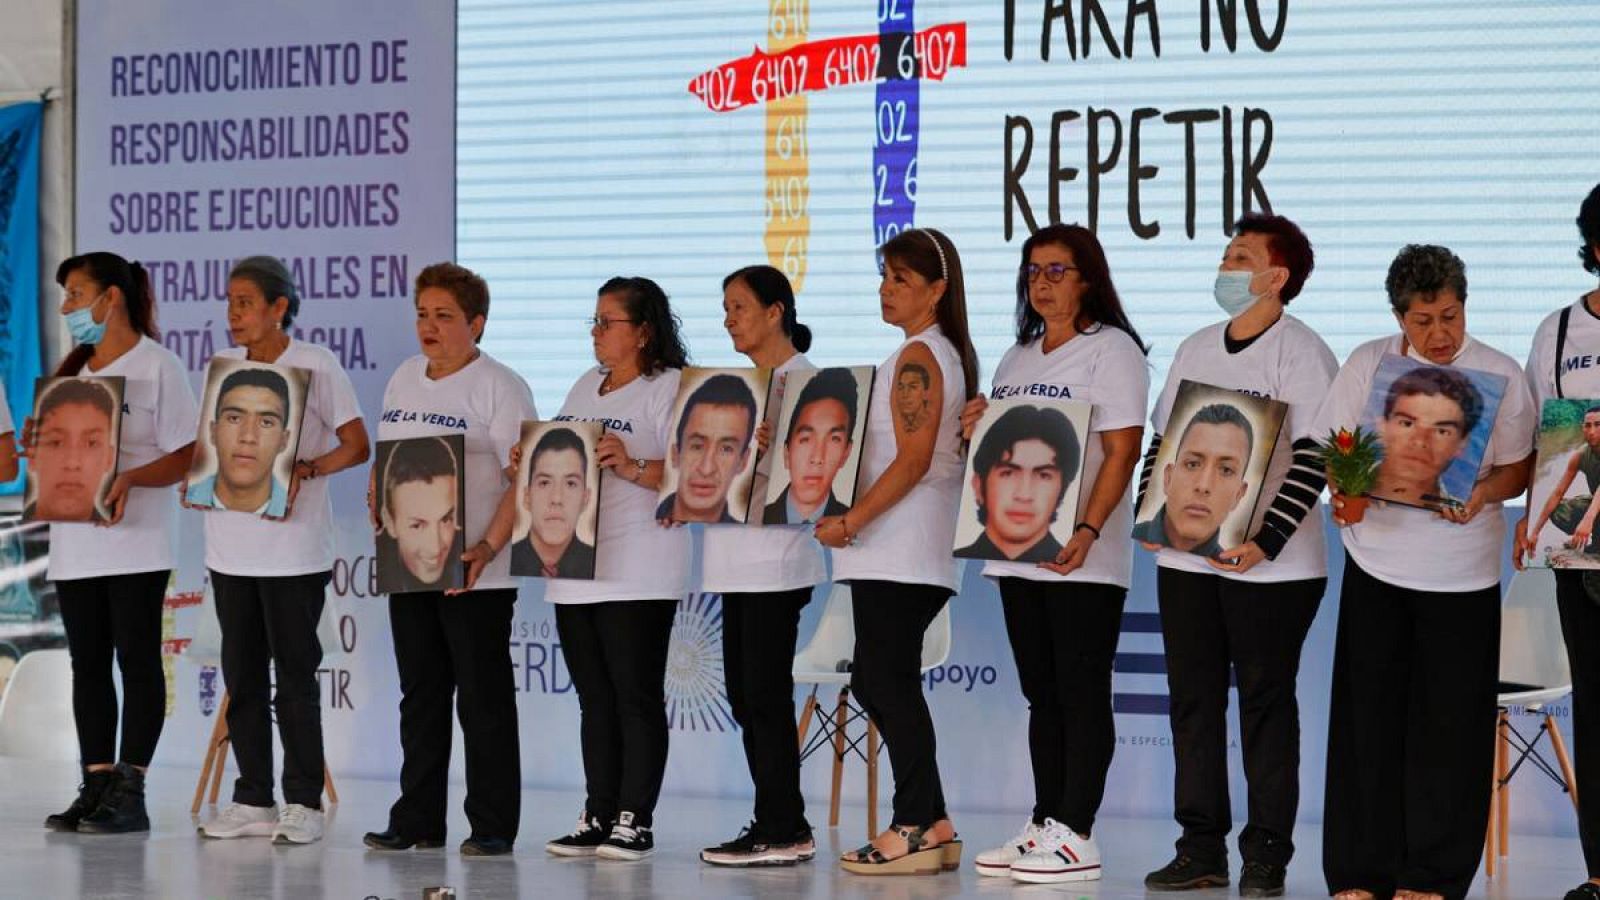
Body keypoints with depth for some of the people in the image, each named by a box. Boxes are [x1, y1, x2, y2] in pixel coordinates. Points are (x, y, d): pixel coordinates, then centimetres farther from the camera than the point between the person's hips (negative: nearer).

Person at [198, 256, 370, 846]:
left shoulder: (315, 366, -6)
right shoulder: (222, 367, 11)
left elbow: (357, 446, -7)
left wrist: (305, 470, -22)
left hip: (292, 547, -6)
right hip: (230, 544, 6)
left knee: (294, 677, -2)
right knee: (242, 676, 9)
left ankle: (303, 803, 4)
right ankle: (253, 801, 16)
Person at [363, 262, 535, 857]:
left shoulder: (500, 386, -7)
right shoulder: (404, 380, 15)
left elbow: (525, 479, -13)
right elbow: (385, 464, 23)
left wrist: (488, 548, -24)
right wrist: (378, 502, 1)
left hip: (474, 572, -7)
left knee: (484, 701, -2)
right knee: (421, 697, 11)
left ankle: (493, 826, 3)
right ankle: (417, 820, 17)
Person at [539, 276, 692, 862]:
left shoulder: (671, 388, -6)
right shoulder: (586, 387, 18)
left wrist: (632, 468, -29)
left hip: (637, 576, -8)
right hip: (574, 569, 8)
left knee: (636, 699, -3)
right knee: (595, 701, 11)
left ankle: (635, 823, 0)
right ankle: (597, 819, 15)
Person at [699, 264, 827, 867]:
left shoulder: (804, 379, -6)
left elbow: (808, 467, -14)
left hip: (776, 559, -9)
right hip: (737, 560, 9)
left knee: (765, 692, -8)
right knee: (744, 694, 8)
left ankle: (780, 829, -5)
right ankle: (782, 824, 12)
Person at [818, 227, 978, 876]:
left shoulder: (917, 357, -11)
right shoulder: (948, 354, 19)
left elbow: (913, 459, -19)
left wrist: (851, 520, -18)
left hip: (896, 550, -10)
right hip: (913, 552, 10)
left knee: (887, 681, -8)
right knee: (879, 680, 11)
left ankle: (915, 830, -9)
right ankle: (933, 825, 12)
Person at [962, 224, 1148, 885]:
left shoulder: (1110, 349, -5)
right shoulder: (1017, 358, 18)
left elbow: (1121, 453, -13)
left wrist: (1087, 531, -24)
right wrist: (976, 431, 1)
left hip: (1081, 557, -7)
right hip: (1016, 551, 8)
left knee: (1082, 693, -5)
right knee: (1041, 695, 10)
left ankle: (1075, 834, -6)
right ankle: (1043, 825, 14)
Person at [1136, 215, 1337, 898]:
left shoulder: (1300, 352, -7)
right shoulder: (1195, 350, 14)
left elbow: (1314, 455, -14)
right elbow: (1162, 438, 20)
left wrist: (1265, 541, -21)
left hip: (1269, 564, -6)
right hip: (1185, 557, 7)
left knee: (1266, 701, -1)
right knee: (1193, 699, 7)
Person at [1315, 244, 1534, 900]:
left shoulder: (1500, 373, 0)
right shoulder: (1366, 365, 3)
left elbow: (1518, 469, 2)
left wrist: (1481, 495, -19)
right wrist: (1348, 490, -15)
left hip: (1462, 574, -1)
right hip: (1378, 563, 1)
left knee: (1448, 727, 1)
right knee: (1368, 717, 2)